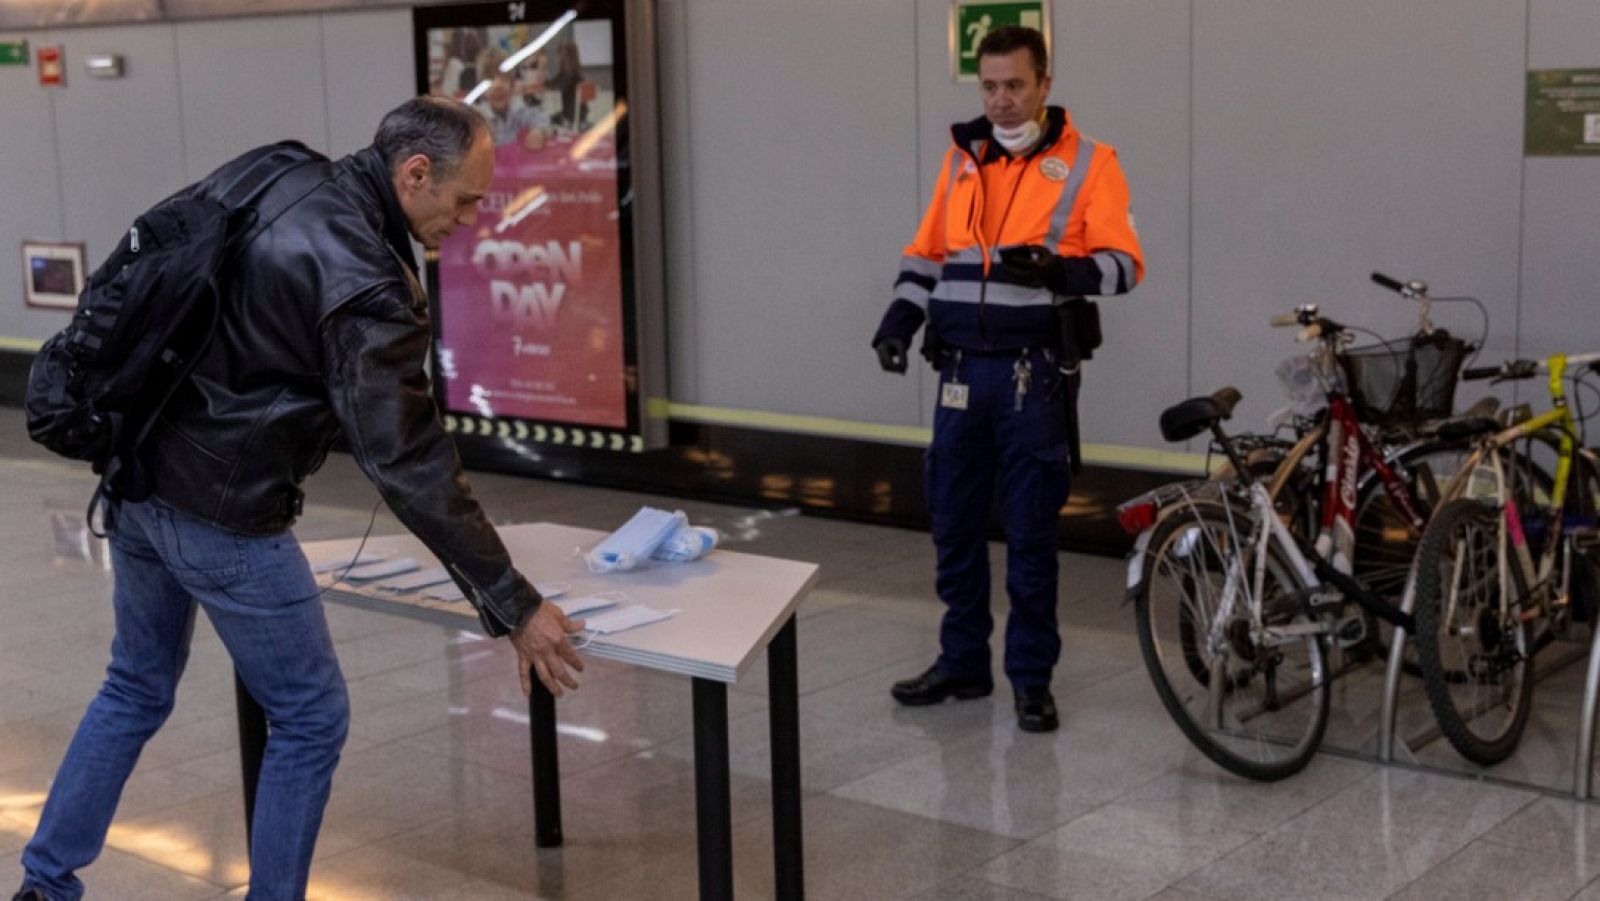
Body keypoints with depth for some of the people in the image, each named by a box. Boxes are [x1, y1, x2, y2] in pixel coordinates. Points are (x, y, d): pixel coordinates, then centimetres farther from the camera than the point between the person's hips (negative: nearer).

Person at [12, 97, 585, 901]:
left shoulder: (265, 172, 1)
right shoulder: (364, 284, -24)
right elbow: (409, 466, -24)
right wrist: (514, 608, -18)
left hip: (136, 480, 9)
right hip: (221, 518, -9)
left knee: (137, 689, 26)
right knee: (311, 719, 9)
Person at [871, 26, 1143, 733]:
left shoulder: (1086, 163, -3)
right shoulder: (962, 157, 11)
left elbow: (1125, 263, -9)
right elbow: (928, 250, 16)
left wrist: (1060, 270, -27)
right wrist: (901, 316, 1)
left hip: (1034, 375, -4)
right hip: (962, 371, 5)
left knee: (1030, 533, 1)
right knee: (953, 523, 10)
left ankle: (1032, 676, 13)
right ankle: (962, 662, 24)